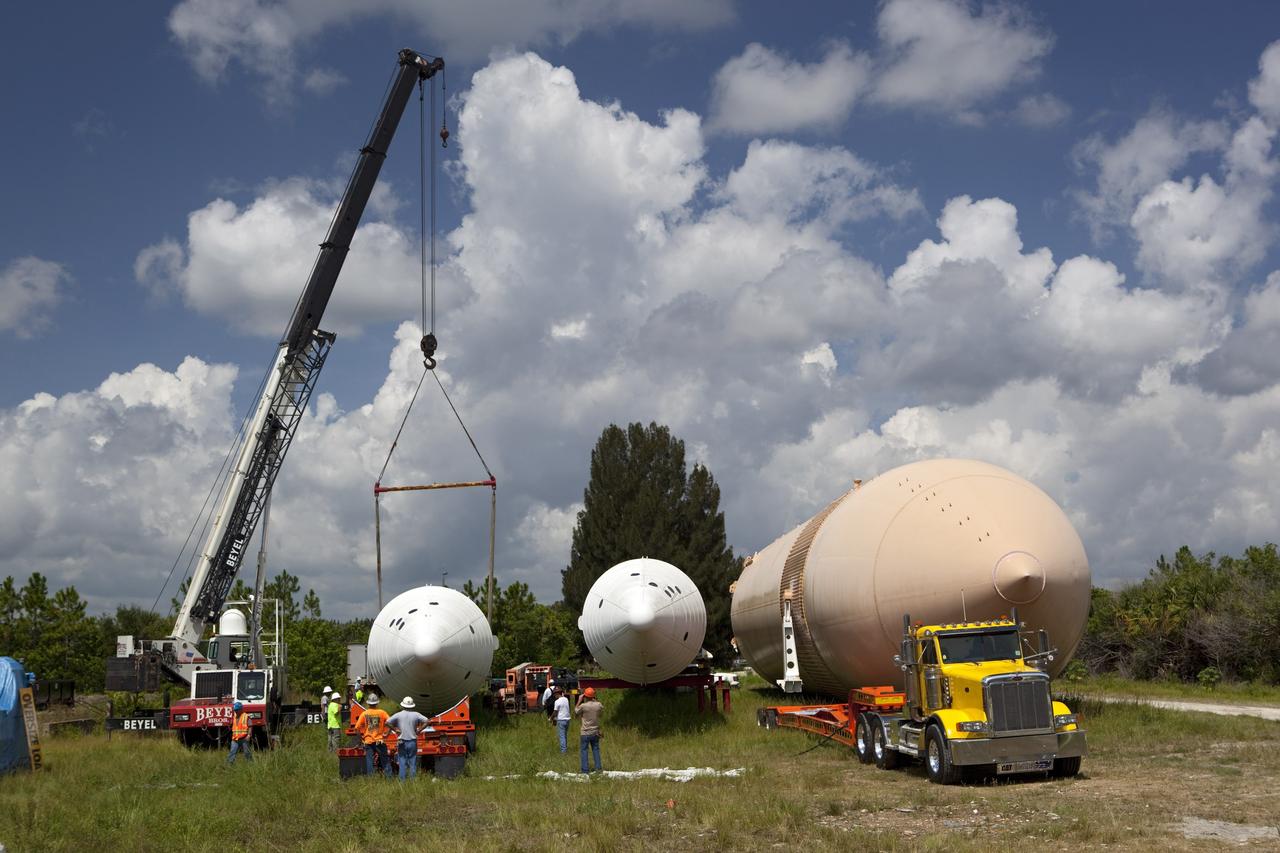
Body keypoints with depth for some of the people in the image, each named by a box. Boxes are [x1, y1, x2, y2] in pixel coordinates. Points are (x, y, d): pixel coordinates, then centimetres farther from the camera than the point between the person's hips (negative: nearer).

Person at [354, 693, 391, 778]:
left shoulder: (364, 714, -1)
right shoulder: (382, 713, -3)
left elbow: (357, 728, -3)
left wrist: (362, 736, 11)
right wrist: (386, 734, 2)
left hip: (368, 741, 0)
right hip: (380, 741, 0)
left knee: (369, 761, 5)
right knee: (385, 761, 7)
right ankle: (388, 777, 5)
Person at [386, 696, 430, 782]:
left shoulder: (398, 715, -3)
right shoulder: (415, 715, 0)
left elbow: (387, 722, -11)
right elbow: (427, 721, -5)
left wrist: (395, 730, -2)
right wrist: (419, 730, -1)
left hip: (402, 742, -1)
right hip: (412, 742, 1)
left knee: (402, 763, 4)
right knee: (413, 763, 6)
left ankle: (402, 782, 3)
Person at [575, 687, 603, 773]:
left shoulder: (583, 706, -17)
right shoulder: (598, 705, -6)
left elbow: (575, 712, 2)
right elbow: (602, 710, 17)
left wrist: (579, 701, 6)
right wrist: (595, 700, 16)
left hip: (585, 733, -4)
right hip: (595, 732, 4)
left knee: (583, 750, 6)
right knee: (596, 750, 15)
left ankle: (585, 769, 6)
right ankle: (598, 767, 16)